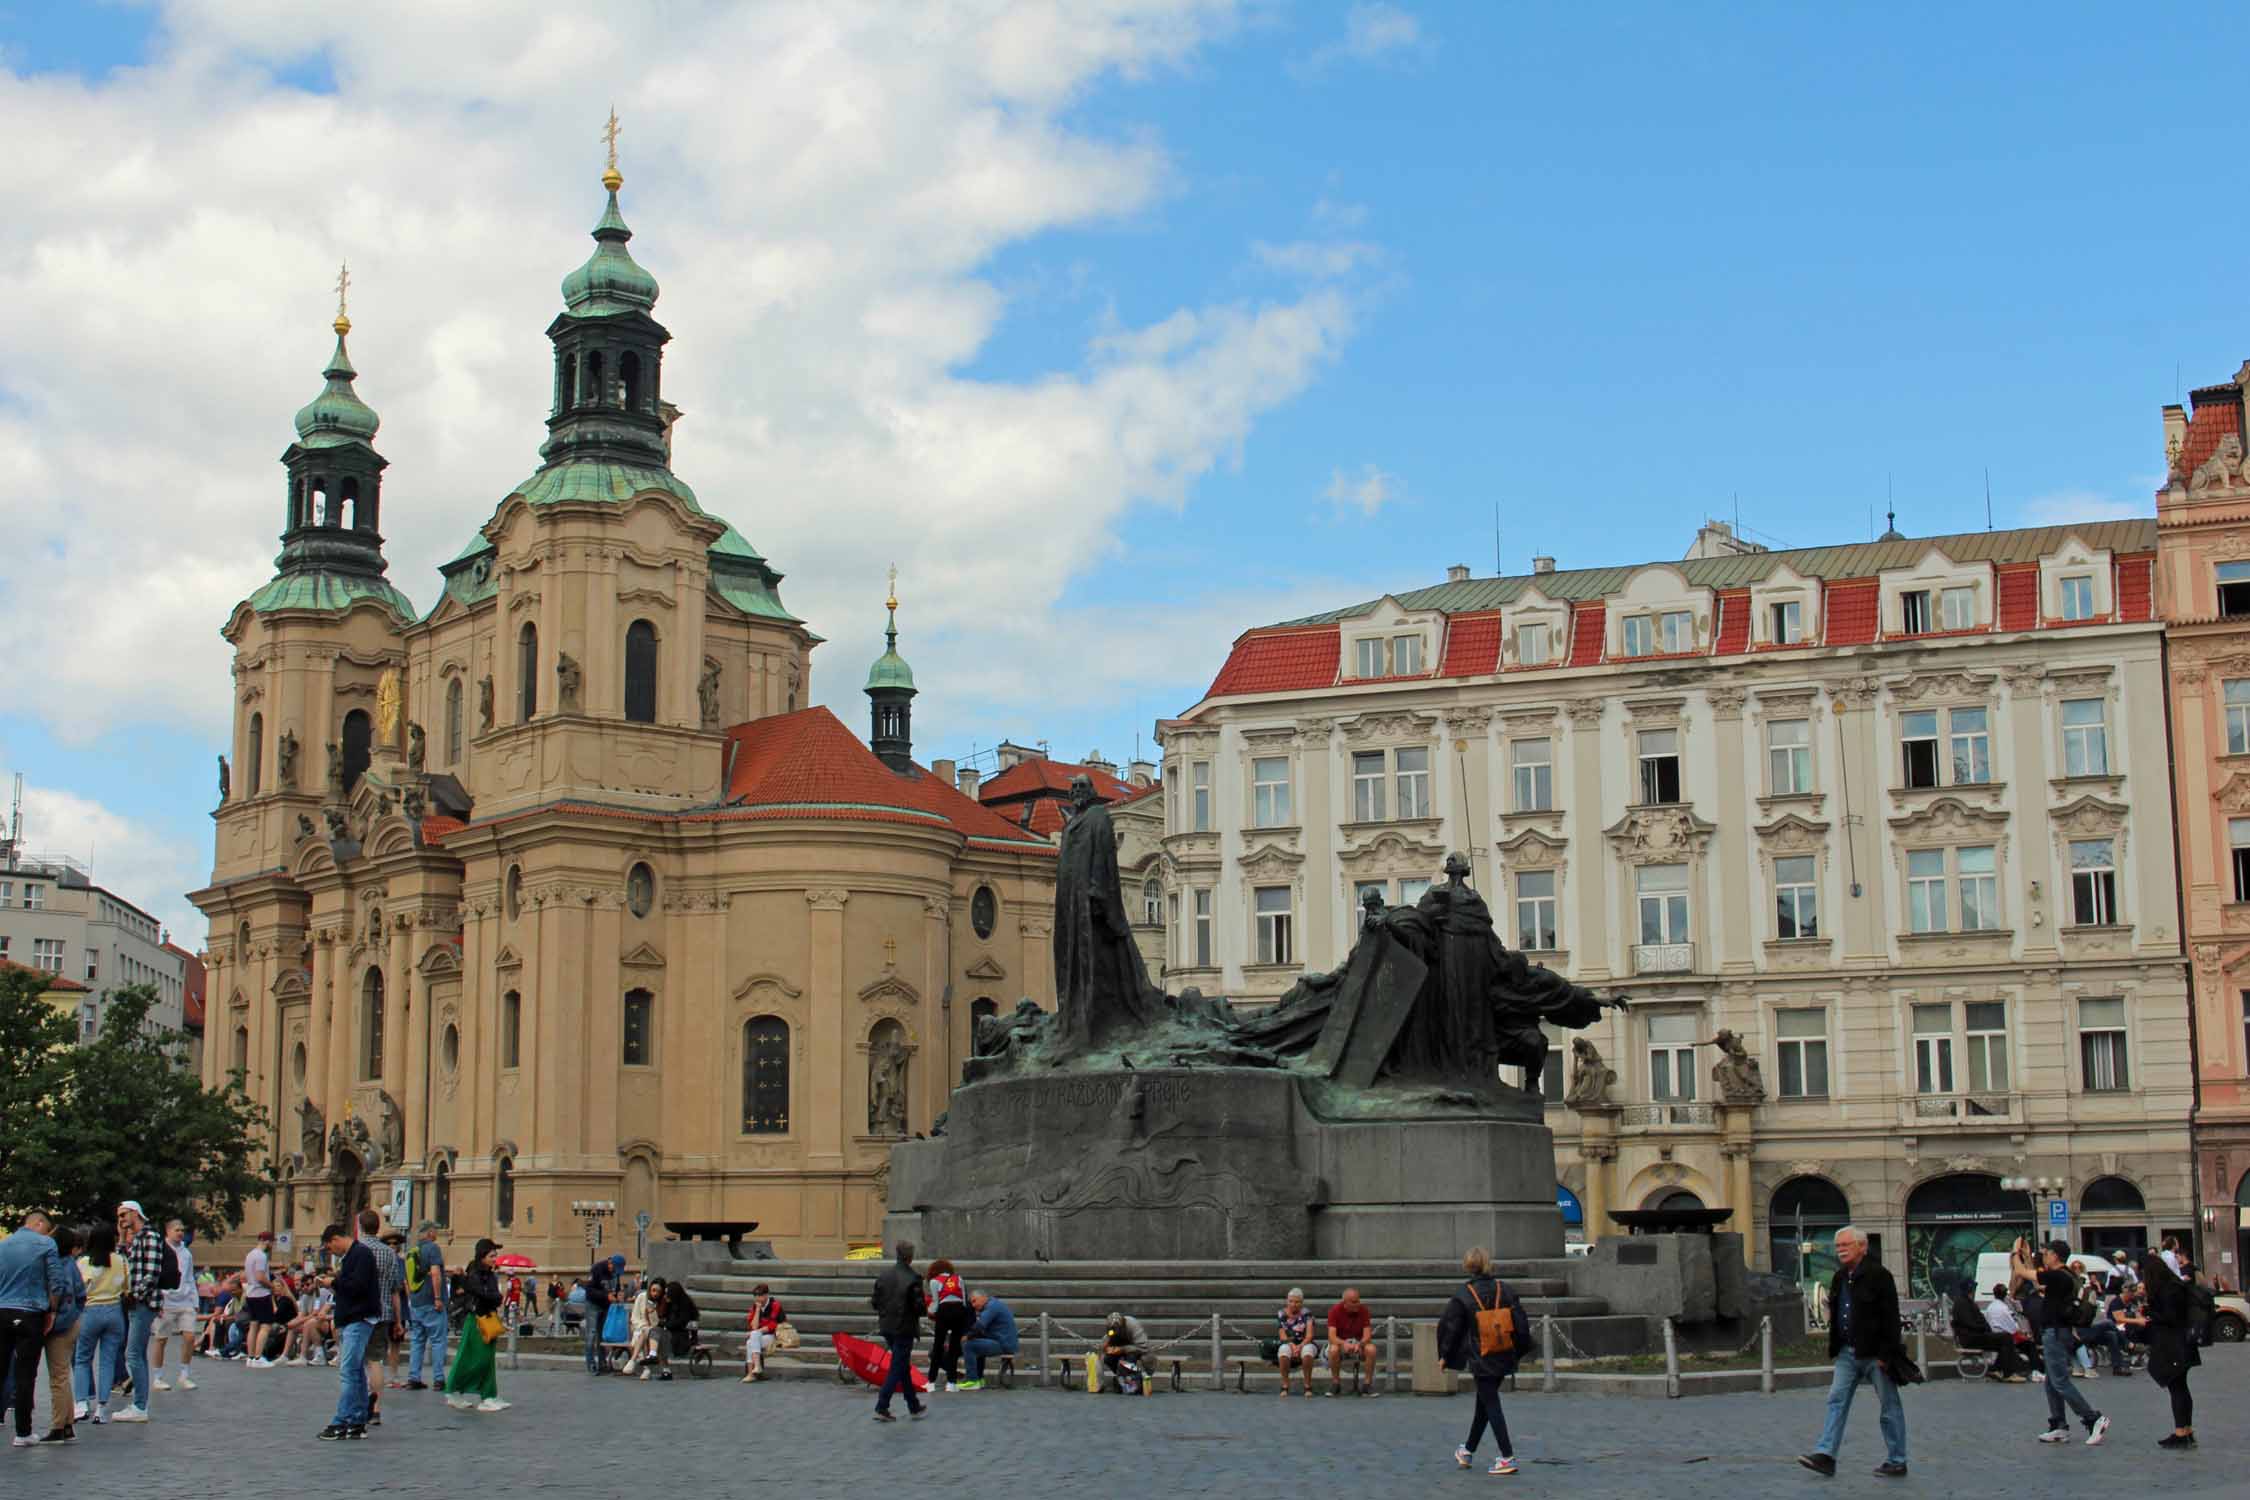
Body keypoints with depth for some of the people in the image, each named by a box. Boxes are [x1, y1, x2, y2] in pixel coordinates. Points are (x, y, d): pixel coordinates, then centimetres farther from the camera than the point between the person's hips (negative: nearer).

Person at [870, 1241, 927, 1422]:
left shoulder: (884, 1274, 2)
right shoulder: (913, 1278, -17)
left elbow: (875, 1301, 5)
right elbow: (919, 1306, -18)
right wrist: (926, 1303, 4)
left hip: (887, 1327, 7)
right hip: (904, 1329, -7)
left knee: (903, 1366, 18)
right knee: (897, 1369, -1)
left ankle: (914, 1407, 27)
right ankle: (881, 1408, -8)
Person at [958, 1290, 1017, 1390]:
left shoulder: (992, 1306, -13)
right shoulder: (994, 1304, 20)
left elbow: (979, 1326, -24)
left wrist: (968, 1336, -9)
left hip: (1003, 1345, -11)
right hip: (1008, 1343, 11)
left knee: (968, 1346, -14)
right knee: (978, 1345, 32)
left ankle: (973, 1381, -10)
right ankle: (979, 1379, 32)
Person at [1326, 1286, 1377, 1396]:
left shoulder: (1363, 1310, -11)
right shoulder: (1335, 1310, -14)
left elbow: (1367, 1335, -15)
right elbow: (1332, 1336, -22)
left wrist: (1359, 1344, -37)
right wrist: (1344, 1343, -42)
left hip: (1359, 1342, 1)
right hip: (1340, 1342, -1)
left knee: (1371, 1349, -31)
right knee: (1333, 1350, -35)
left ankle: (1368, 1383, -17)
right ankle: (1336, 1384, -17)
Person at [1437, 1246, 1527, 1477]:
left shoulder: (1463, 1295, -12)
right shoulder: (1505, 1290, -1)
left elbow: (1448, 1327, -6)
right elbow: (1522, 1323, 3)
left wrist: (1445, 1356, 7)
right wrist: (1517, 1352, 14)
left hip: (1480, 1360, -5)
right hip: (1504, 1359, 5)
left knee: (1491, 1405, 0)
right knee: (1484, 1403, 18)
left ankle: (1508, 1458, -7)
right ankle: (1468, 1451, 33)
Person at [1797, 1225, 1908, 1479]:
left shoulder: (1878, 1276, -13)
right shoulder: (1840, 1278, 12)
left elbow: (1890, 1318, -16)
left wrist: (1885, 1355, -19)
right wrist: (1835, 1348, 15)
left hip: (1874, 1354, -7)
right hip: (1847, 1353, 8)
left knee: (1890, 1406, 3)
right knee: (1837, 1400, 0)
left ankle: (1896, 1462, 11)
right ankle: (1826, 1455, -3)